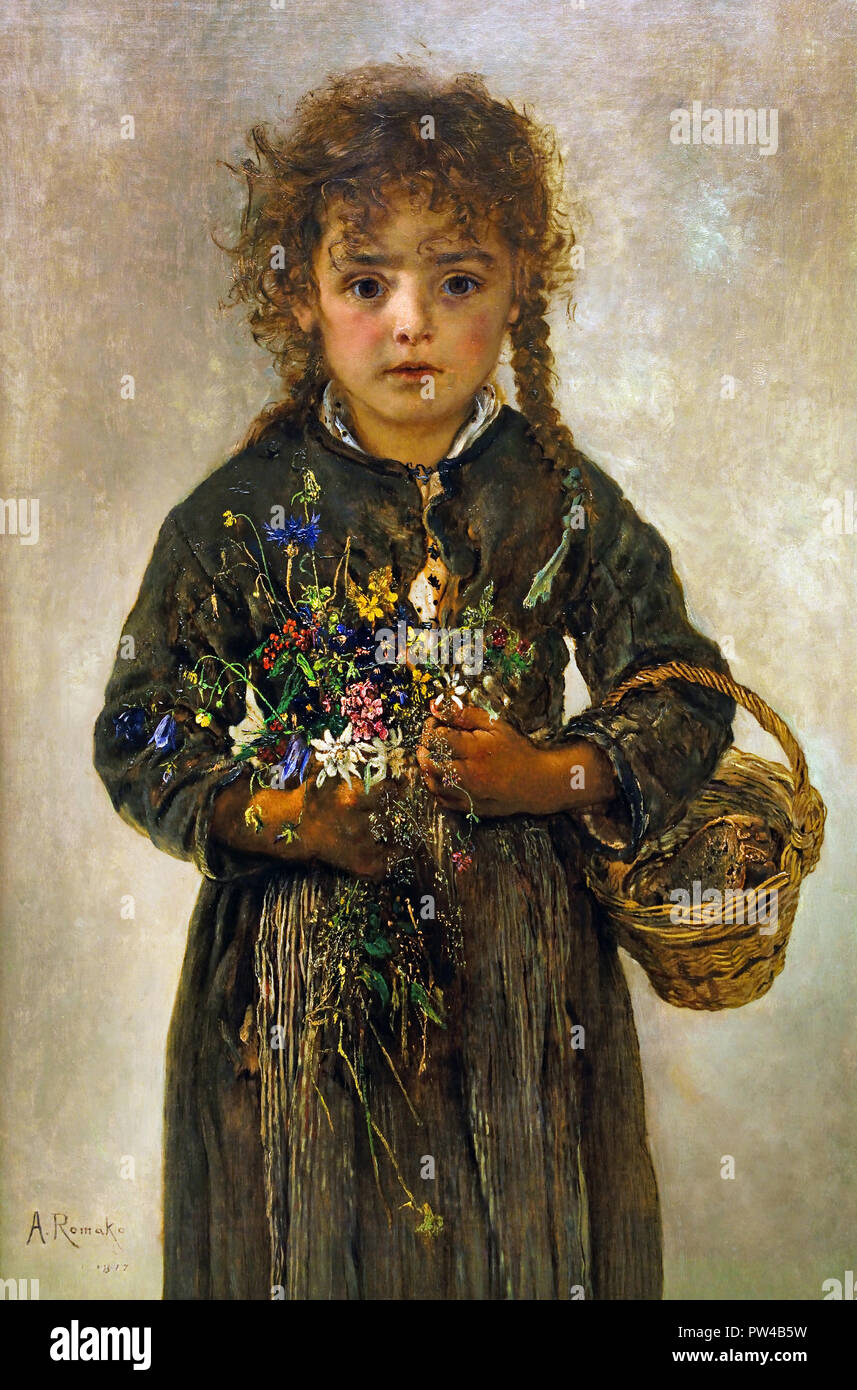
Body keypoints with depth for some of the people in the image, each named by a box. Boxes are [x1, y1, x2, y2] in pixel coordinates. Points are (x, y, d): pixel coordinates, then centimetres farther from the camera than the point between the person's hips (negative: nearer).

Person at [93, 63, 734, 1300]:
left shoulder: (565, 502, -2)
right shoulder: (237, 512, -5)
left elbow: (688, 700, 1)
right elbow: (138, 735, -2)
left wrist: (546, 778, -15)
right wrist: (276, 819, -17)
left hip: (524, 961, 1)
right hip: (302, 969, 0)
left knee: (528, 1243, 16)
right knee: (316, 1241, 15)